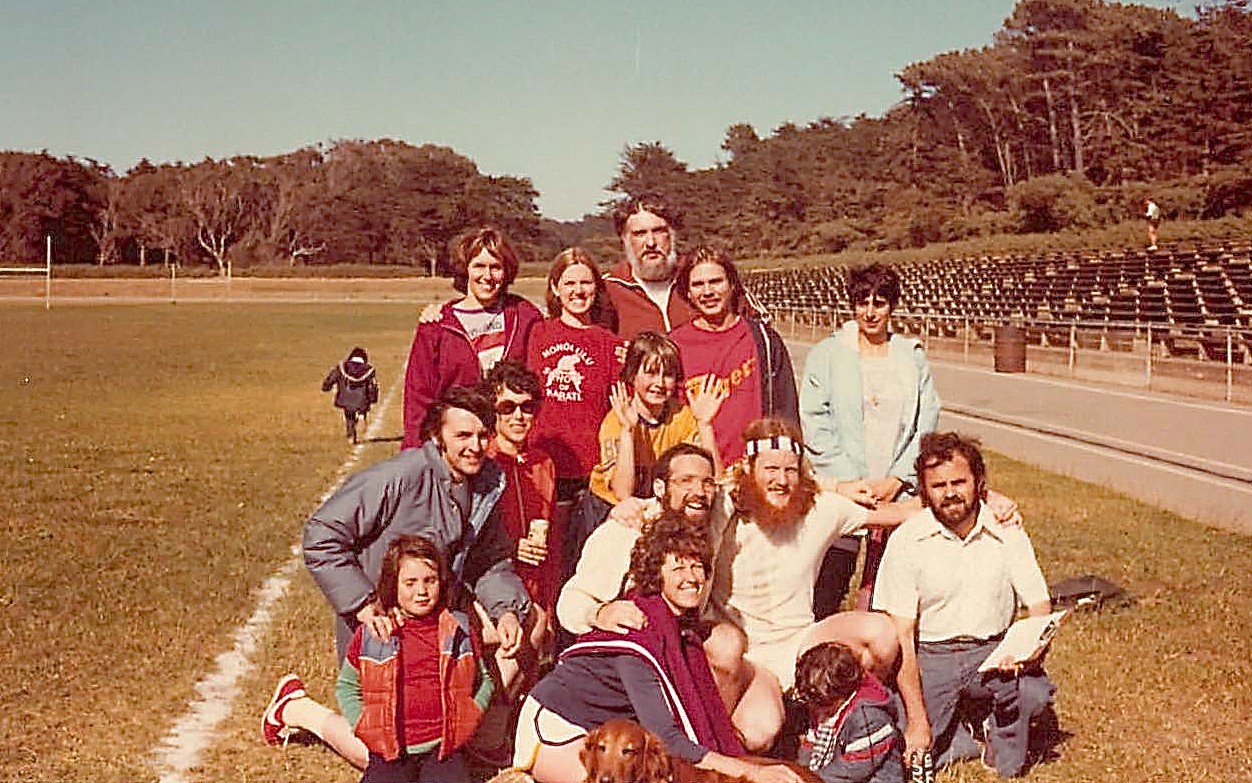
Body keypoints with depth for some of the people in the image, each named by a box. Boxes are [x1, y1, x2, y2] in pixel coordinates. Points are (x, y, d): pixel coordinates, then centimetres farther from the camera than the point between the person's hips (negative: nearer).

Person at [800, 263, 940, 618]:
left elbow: (927, 426, 7)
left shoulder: (913, 357, 12)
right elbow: (813, 425, -2)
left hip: (898, 492, 2)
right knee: (825, 596, -6)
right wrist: (852, 482, -9)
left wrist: (896, 480, -5)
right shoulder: (826, 354, 5)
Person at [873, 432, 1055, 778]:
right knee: (907, 758, -20)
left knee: (1034, 691, -30)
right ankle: (960, 731, 13)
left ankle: (992, 724, 4)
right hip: (930, 657, -1)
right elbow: (900, 637, -11)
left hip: (992, 653, 1)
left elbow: (1041, 611, -3)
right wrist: (917, 719, -19)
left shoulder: (1008, 532, -4)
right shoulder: (906, 541, -10)